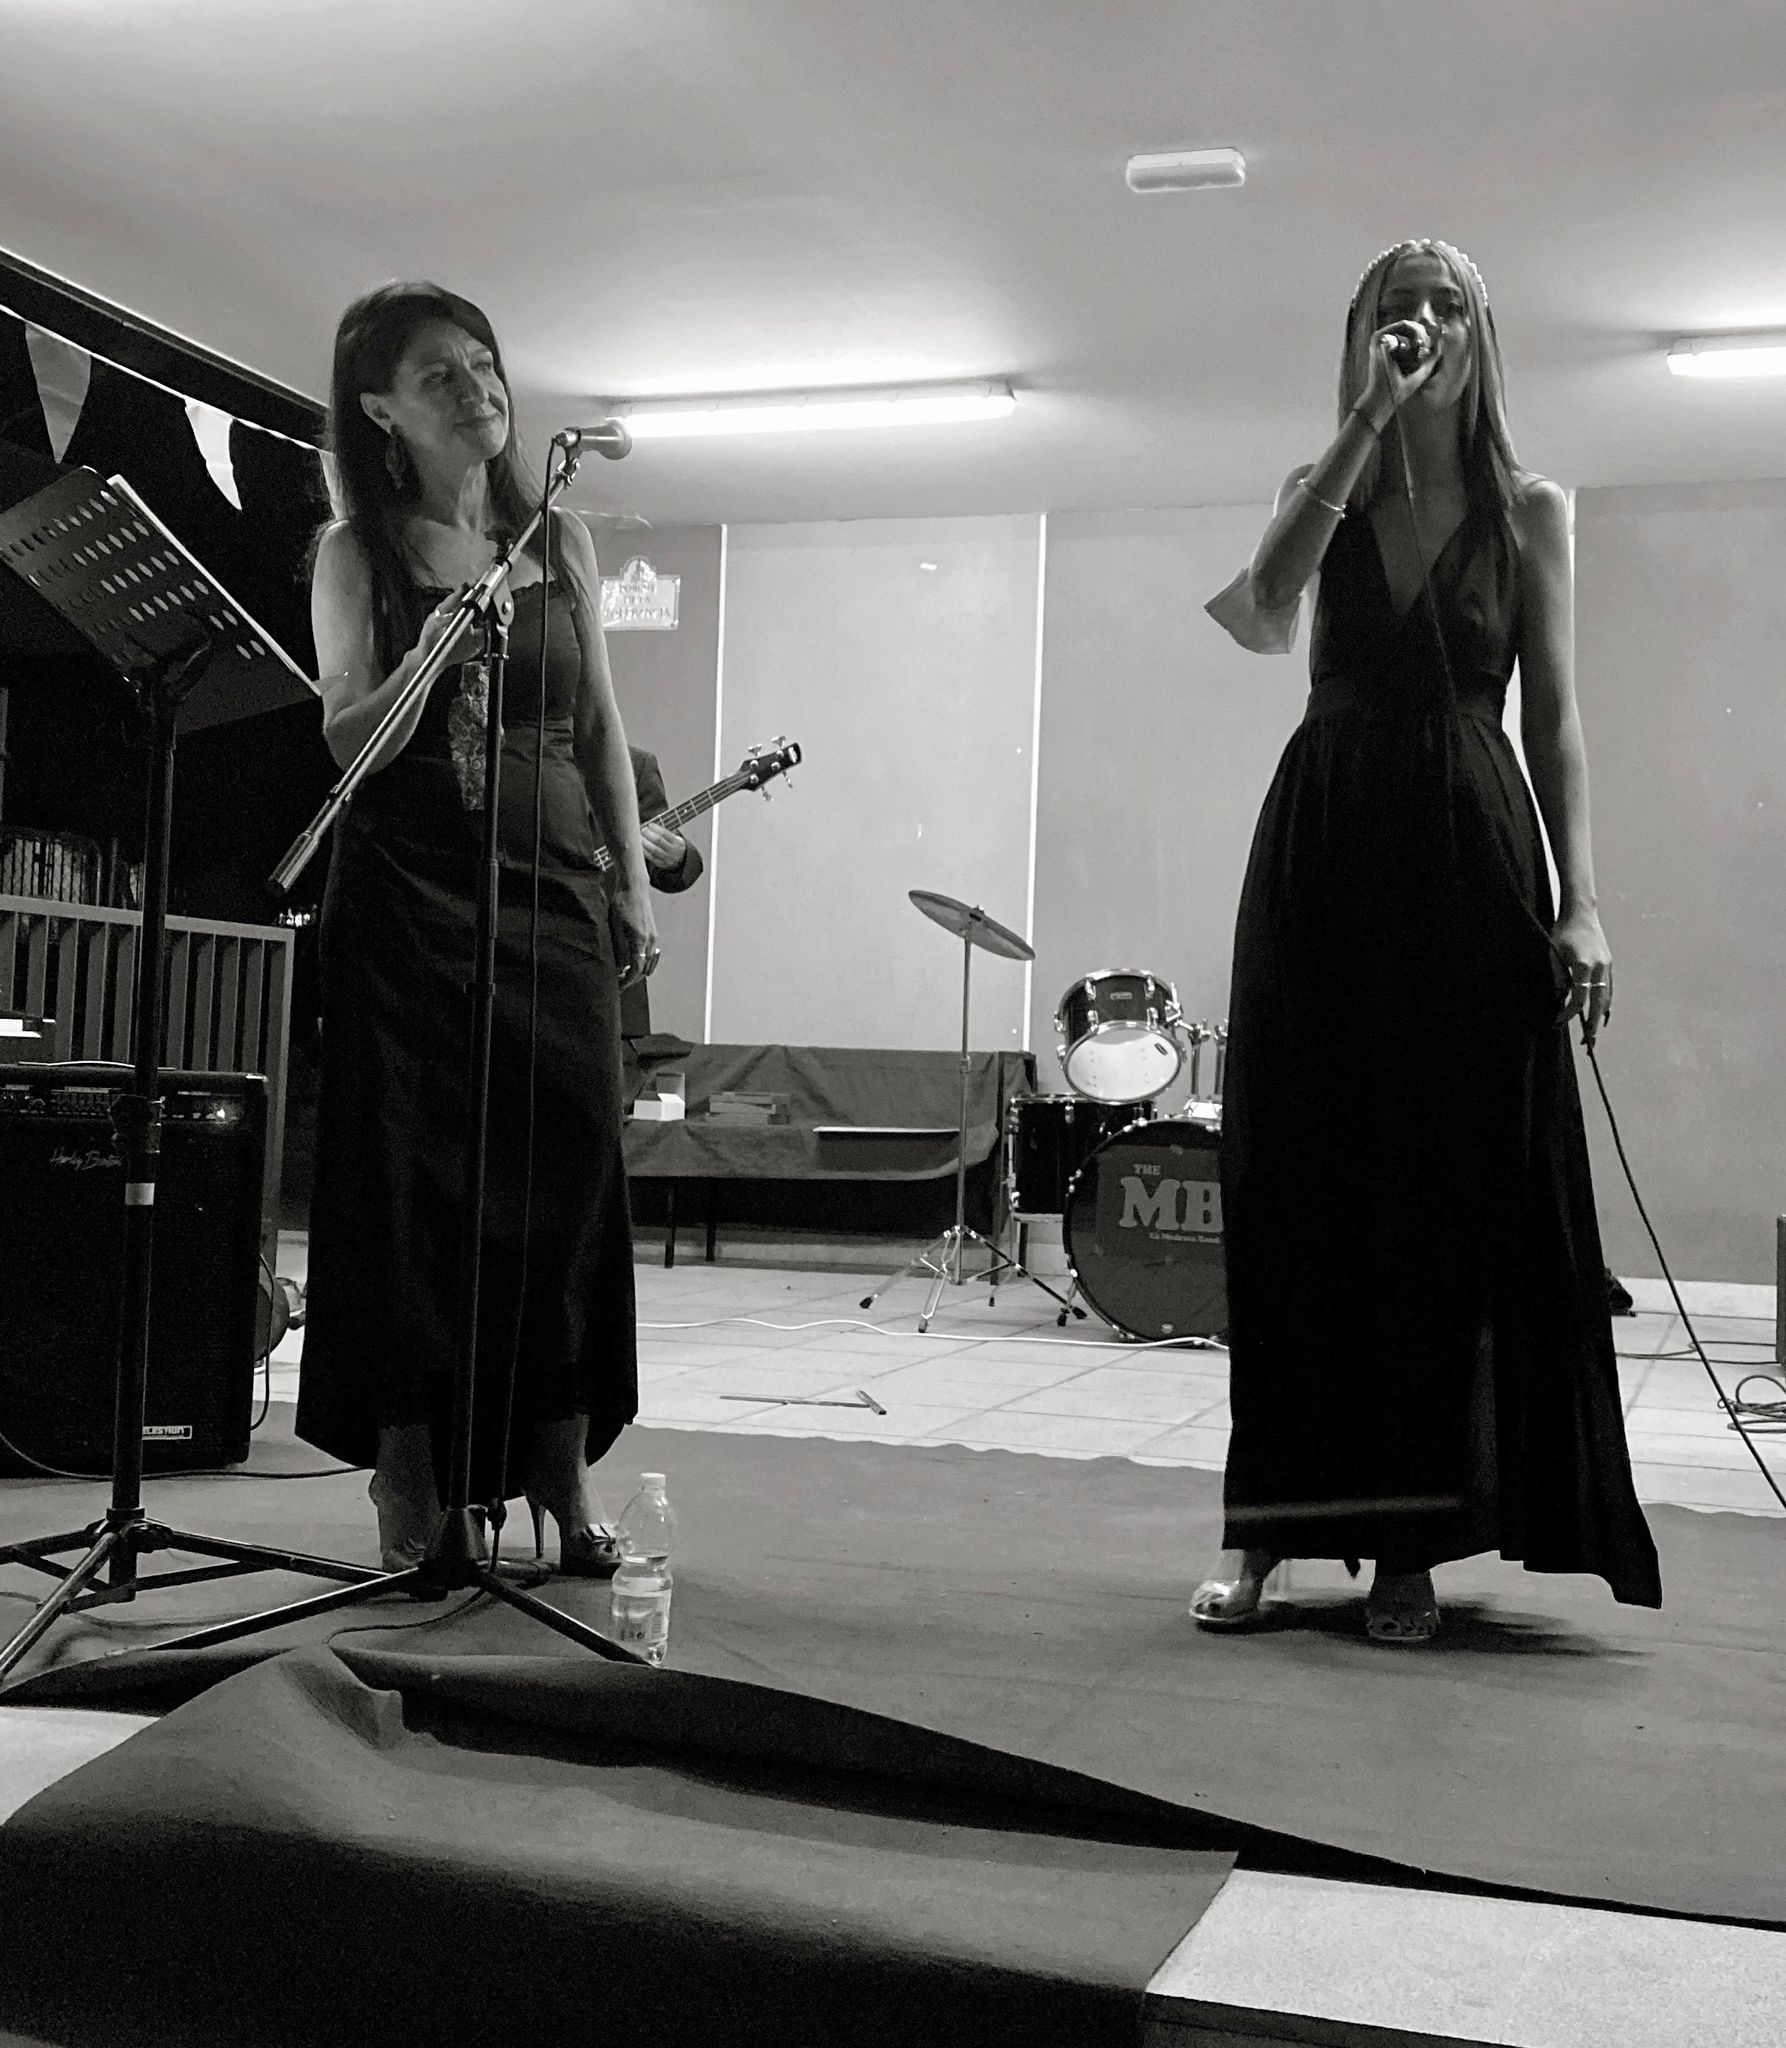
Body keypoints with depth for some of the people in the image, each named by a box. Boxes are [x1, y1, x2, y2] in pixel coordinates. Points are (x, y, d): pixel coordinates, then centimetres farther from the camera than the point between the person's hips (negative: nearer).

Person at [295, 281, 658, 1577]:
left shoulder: (560, 540, 12)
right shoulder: (360, 552, 3)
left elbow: (601, 725, 13)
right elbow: (348, 735, -7)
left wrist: (634, 883, 7)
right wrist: (431, 657, -25)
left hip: (552, 887, 3)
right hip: (408, 889, -2)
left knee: (567, 1160, -1)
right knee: (408, 1167, -3)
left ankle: (562, 1460, 9)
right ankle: (407, 1471, 7)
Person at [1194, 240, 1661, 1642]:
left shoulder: (1530, 512, 9)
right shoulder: (1325, 489, 10)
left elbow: (1555, 715, 4)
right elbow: (1264, 612, -12)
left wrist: (1580, 898, -8)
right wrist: (1367, 423, -13)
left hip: (1465, 849, 0)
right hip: (1325, 845, 1)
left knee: (1457, 1191, -1)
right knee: (1301, 1185, -1)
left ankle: (1412, 1538, 8)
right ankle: (1273, 1523, 7)